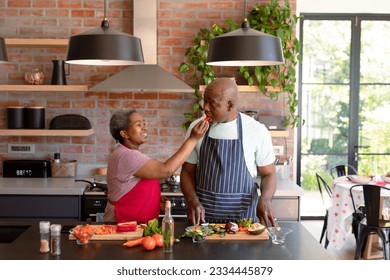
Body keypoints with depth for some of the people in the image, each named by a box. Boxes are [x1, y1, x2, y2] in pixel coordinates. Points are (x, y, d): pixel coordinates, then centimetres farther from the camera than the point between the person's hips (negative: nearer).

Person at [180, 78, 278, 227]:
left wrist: (264, 200, -16)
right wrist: (192, 201, -11)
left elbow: (268, 173, 4)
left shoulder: (257, 131, -4)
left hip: (242, 215, -1)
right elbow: (187, 171, 8)